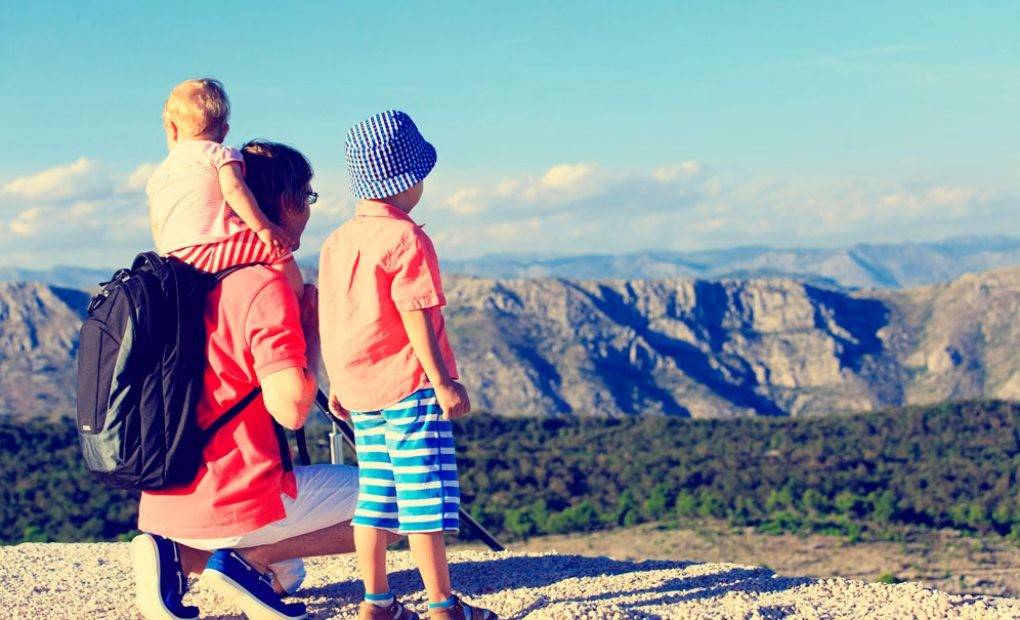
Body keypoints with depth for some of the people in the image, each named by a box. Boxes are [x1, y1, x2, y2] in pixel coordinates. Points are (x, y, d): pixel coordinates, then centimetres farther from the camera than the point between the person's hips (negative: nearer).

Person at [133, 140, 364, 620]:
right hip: (235, 503, -8)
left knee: (285, 573, 32)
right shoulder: (266, 285, -14)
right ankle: (244, 557, -5)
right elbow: (291, 408, -21)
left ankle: (184, 555, 4)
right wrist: (313, 330, -5)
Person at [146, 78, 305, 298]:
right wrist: (263, 227, -10)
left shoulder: (157, 174, 22)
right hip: (210, 246, -6)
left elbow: (156, 225, 23)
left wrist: (168, 256, 35)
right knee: (278, 249, 0)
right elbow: (233, 189, -13)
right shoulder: (221, 154, 5)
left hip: (177, 254, 6)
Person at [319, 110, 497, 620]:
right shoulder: (406, 239, -13)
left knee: (375, 495, 11)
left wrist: (338, 384, 20)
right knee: (425, 496, -3)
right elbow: (415, 318, -17)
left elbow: (328, 322, 13)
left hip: (359, 388, 8)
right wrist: (444, 383, -15)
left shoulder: (336, 241, 10)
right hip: (408, 385, -8)